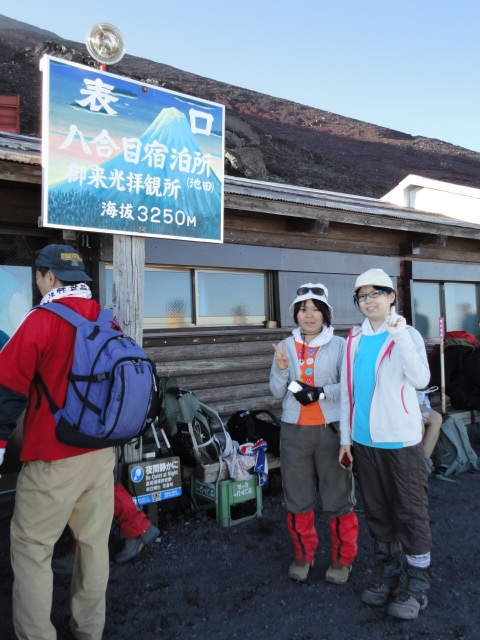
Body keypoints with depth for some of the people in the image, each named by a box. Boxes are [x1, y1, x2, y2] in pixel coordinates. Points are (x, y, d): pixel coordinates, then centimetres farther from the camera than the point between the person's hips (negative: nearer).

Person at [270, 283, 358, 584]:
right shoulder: (286, 346, 6)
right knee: (297, 497, 12)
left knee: (339, 496, 6)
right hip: (294, 431, 3)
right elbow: (277, 392, 5)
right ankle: (303, 554, 32)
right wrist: (281, 370, -13)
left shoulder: (340, 345, -2)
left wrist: (321, 392, -19)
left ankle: (343, 558, 27)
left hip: (331, 429, -2)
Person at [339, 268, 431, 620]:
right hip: (365, 440, 5)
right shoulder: (354, 339, 7)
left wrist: (399, 335, -29)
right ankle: (392, 575, 34)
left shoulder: (407, 334, -6)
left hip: (401, 439, -5)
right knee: (377, 512, 16)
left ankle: (416, 585, 23)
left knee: (411, 513, 5)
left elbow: (420, 379, -23)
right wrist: (346, 437, 10)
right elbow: (347, 391, 10)